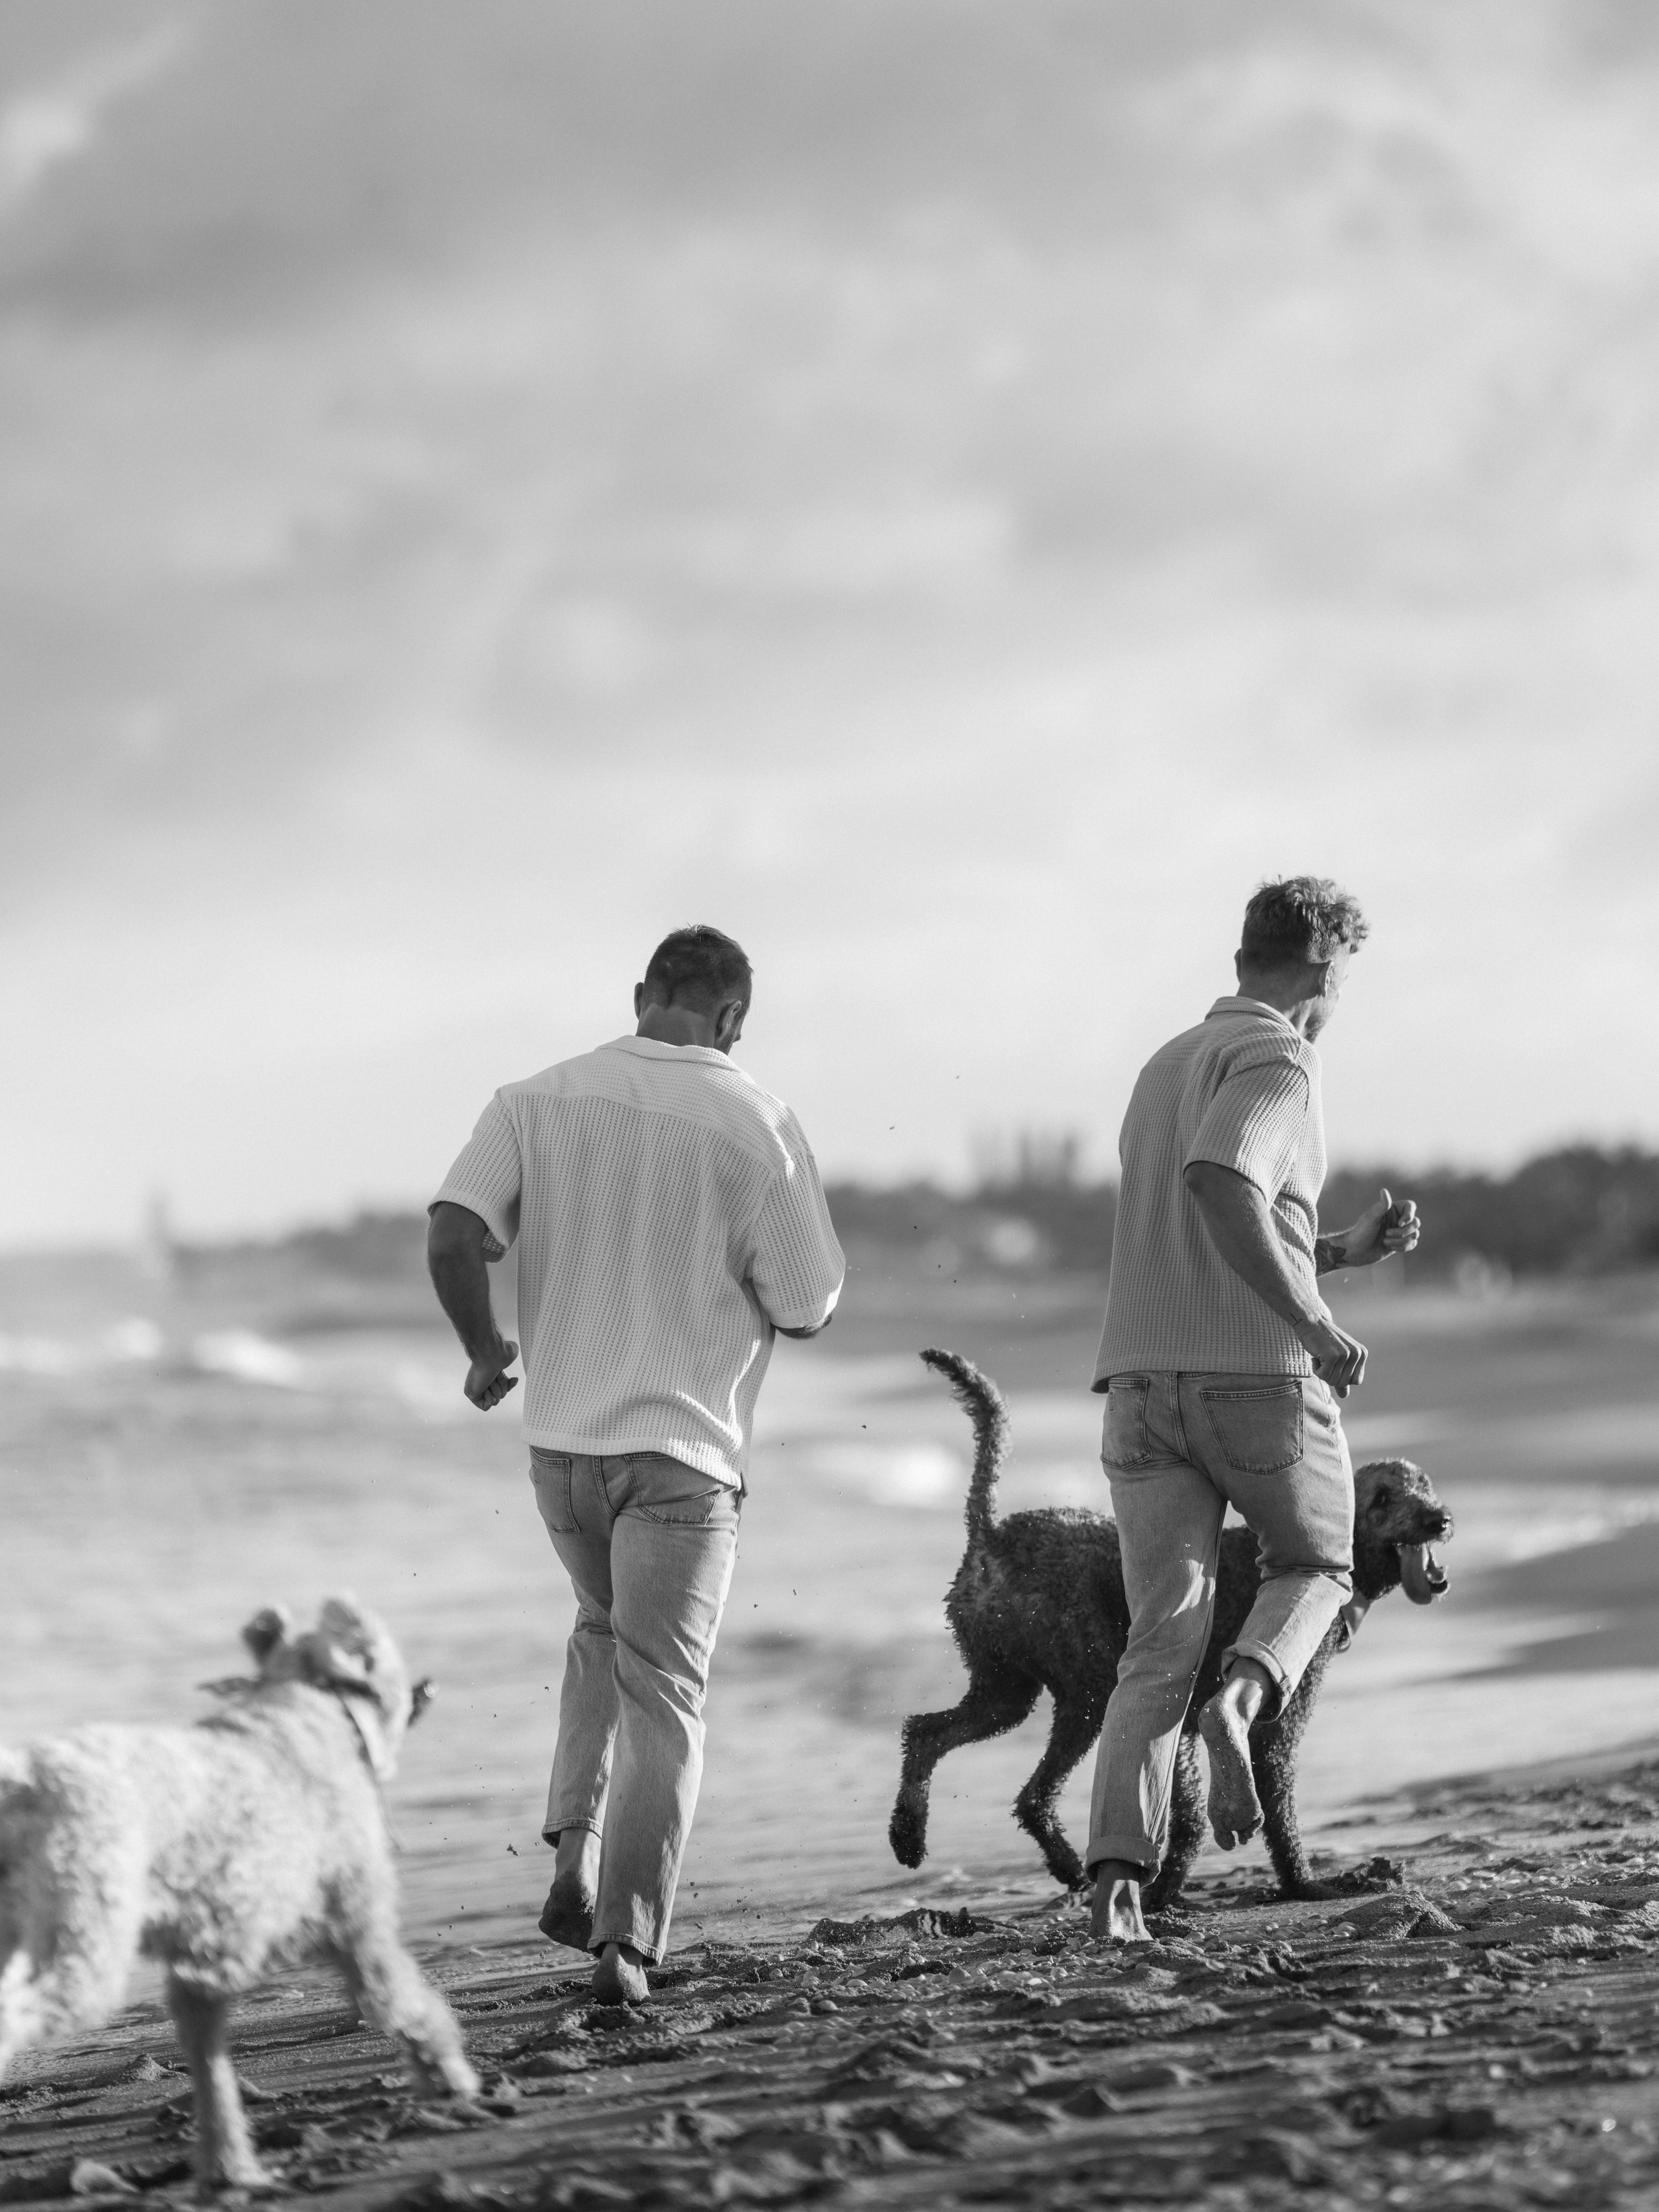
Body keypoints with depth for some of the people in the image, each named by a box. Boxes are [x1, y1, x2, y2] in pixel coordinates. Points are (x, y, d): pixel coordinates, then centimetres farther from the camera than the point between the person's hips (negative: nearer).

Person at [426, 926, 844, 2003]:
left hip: (561, 1437, 4)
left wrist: (487, 1350, 7)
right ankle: (627, 1938, -10)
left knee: (604, 1633, 27)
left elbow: (454, 1238, -10)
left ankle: (576, 1859, 13)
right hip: (684, 1447, -4)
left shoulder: (538, 1102, -1)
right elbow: (807, 1308, -7)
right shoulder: (758, 1126, -9)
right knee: (661, 1688, 1)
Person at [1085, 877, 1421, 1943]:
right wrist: (1313, 1321, -22)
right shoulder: (1274, 1059, -6)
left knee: (1161, 1642, 2)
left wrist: (1344, 1251, 28)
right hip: (1257, 1376, -6)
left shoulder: (1166, 1067, 23)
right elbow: (1221, 1185, -25)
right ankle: (1242, 1698, -12)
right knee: (1317, 1564, 19)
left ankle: (1118, 1875, -14)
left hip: (1145, 1377, 6)